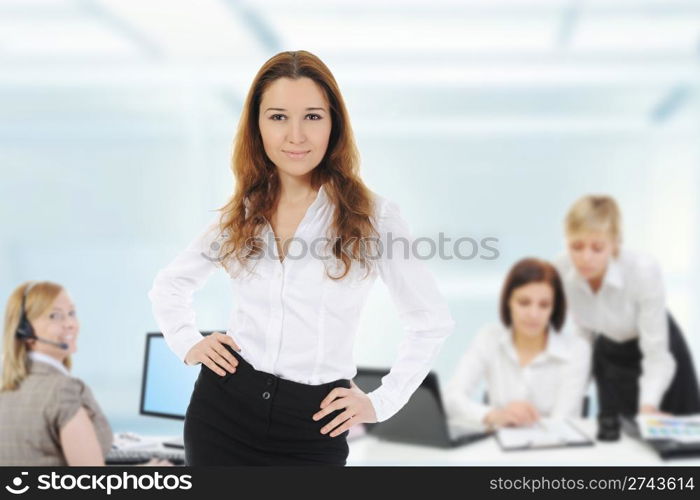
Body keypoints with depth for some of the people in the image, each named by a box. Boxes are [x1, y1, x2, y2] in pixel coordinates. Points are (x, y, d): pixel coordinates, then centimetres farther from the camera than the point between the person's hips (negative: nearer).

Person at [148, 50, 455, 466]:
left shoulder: (373, 214, -6)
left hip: (311, 430, -2)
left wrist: (381, 402, -2)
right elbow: (169, 285, 21)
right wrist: (187, 344, 5)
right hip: (223, 408, 3)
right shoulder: (239, 215, 4)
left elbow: (432, 322, 2)